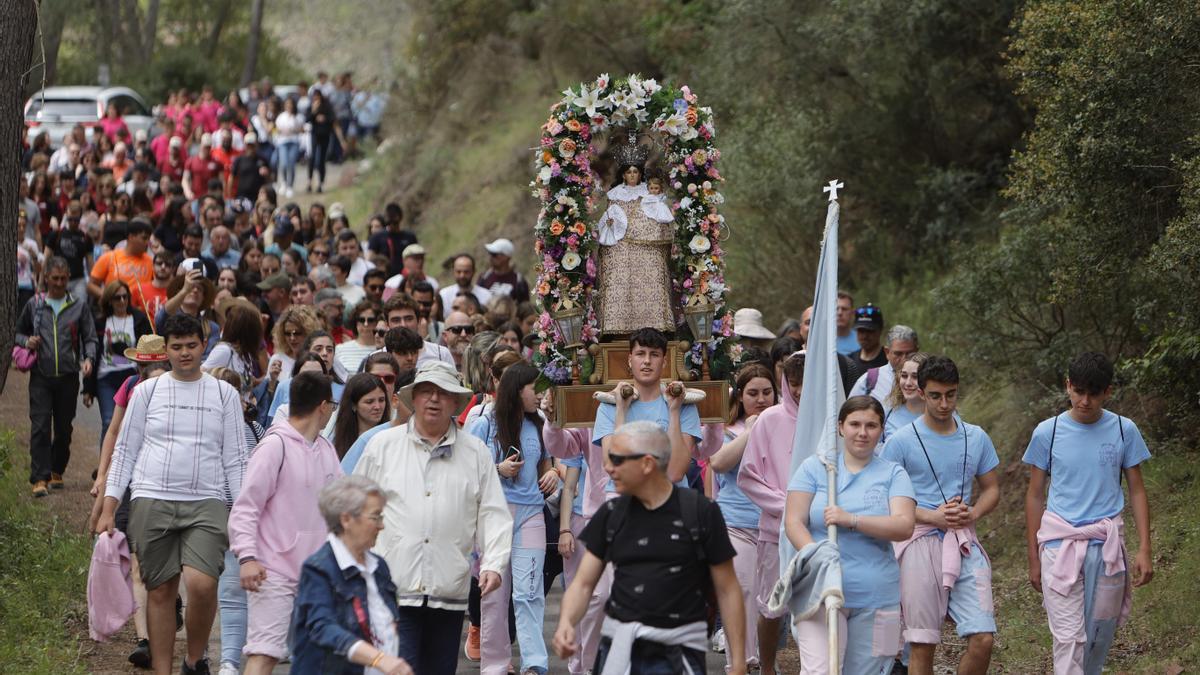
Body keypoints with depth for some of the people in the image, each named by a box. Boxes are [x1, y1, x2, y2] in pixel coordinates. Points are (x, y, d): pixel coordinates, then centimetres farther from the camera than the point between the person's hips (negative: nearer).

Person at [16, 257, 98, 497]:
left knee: (64, 428, 7)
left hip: (68, 377, 1)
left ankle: (56, 472, 23)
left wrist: (88, 358, -14)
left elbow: (90, 338, 5)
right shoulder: (34, 305, 8)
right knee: (40, 427, -11)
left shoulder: (79, 306, 7)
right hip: (41, 377, -1)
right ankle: (39, 479, -14)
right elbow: (18, 333, 18)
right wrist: (26, 342, -5)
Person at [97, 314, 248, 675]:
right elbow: (124, 451, 11)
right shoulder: (147, 391, 9)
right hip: (151, 500, 1)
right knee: (161, 591, 2)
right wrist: (107, 509, 5)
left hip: (206, 501, -1)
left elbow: (235, 458, 11)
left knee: (202, 583, -20)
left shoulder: (224, 394, 10)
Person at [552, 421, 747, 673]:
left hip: (677, 652, -3)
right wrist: (566, 622, -15)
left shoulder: (700, 513, -5)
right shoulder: (611, 514, 6)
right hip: (618, 647, 4)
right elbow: (583, 583, 6)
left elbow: (727, 590, -2)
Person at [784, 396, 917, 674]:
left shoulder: (893, 474, 9)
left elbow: (904, 526, -5)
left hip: (875, 597, 2)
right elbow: (794, 521, 0)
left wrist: (852, 520, -18)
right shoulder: (814, 467, 8)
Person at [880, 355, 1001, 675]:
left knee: (982, 639, -7)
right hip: (920, 543, -3)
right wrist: (933, 517, -15)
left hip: (965, 545, 3)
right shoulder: (902, 441, -2)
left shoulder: (976, 438, 10)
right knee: (922, 645, 0)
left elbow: (991, 489, 18)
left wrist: (973, 513, -4)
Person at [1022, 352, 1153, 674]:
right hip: (1060, 544, -1)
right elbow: (1035, 496, 7)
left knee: (1101, 633, 6)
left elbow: (1137, 491, 8)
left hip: (1107, 546, 2)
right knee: (1068, 636, -8)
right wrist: (1033, 558, 7)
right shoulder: (1047, 433, 0)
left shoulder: (1124, 430, 2)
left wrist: (1144, 549, 1)